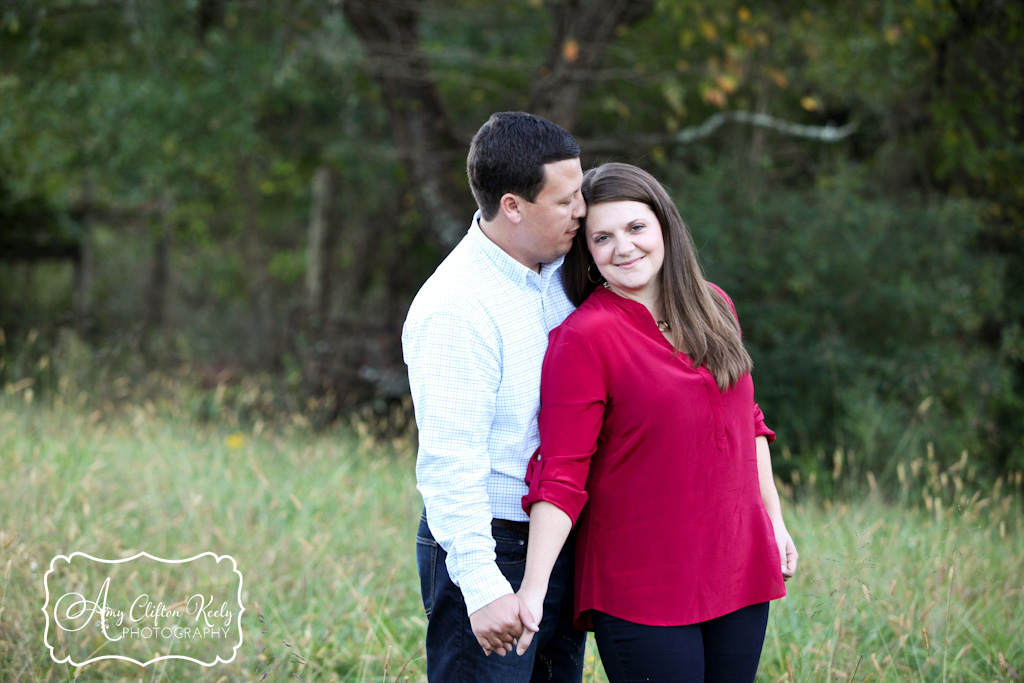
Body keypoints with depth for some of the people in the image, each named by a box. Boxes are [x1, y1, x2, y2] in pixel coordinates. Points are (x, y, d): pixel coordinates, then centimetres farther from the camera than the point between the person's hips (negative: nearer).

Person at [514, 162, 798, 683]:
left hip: (738, 574, 6)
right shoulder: (584, 337, -12)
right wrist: (533, 589, -21)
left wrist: (774, 520, 20)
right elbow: (560, 474, -15)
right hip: (642, 594, -6)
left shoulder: (712, 308, 7)